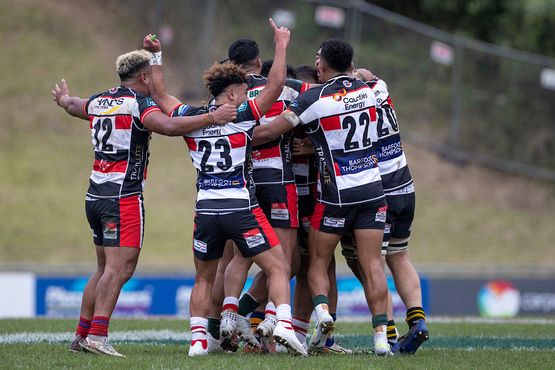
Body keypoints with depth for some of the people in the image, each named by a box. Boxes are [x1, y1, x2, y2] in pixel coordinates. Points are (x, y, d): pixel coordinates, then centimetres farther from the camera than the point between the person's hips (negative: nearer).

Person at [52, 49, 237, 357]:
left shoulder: (98, 102, 13)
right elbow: (169, 126, -28)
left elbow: (74, 106, 37)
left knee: (105, 269, 16)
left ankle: (81, 335, 18)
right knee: (119, 269, -11)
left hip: (95, 196, 9)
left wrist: (64, 98, 60)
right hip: (124, 197, -9)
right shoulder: (138, 103, -10)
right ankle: (97, 335, -20)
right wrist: (212, 118, -24)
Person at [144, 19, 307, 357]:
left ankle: (198, 339, 9)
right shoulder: (241, 115, -5)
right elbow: (276, 85, -8)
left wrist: (155, 56, 28)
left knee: (204, 279, 18)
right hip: (242, 209, -4)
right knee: (278, 268, 1)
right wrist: (281, 46, 1)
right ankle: (284, 324, -19)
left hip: (206, 211, 4)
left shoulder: (191, 118, 7)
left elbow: (160, 94, 21)